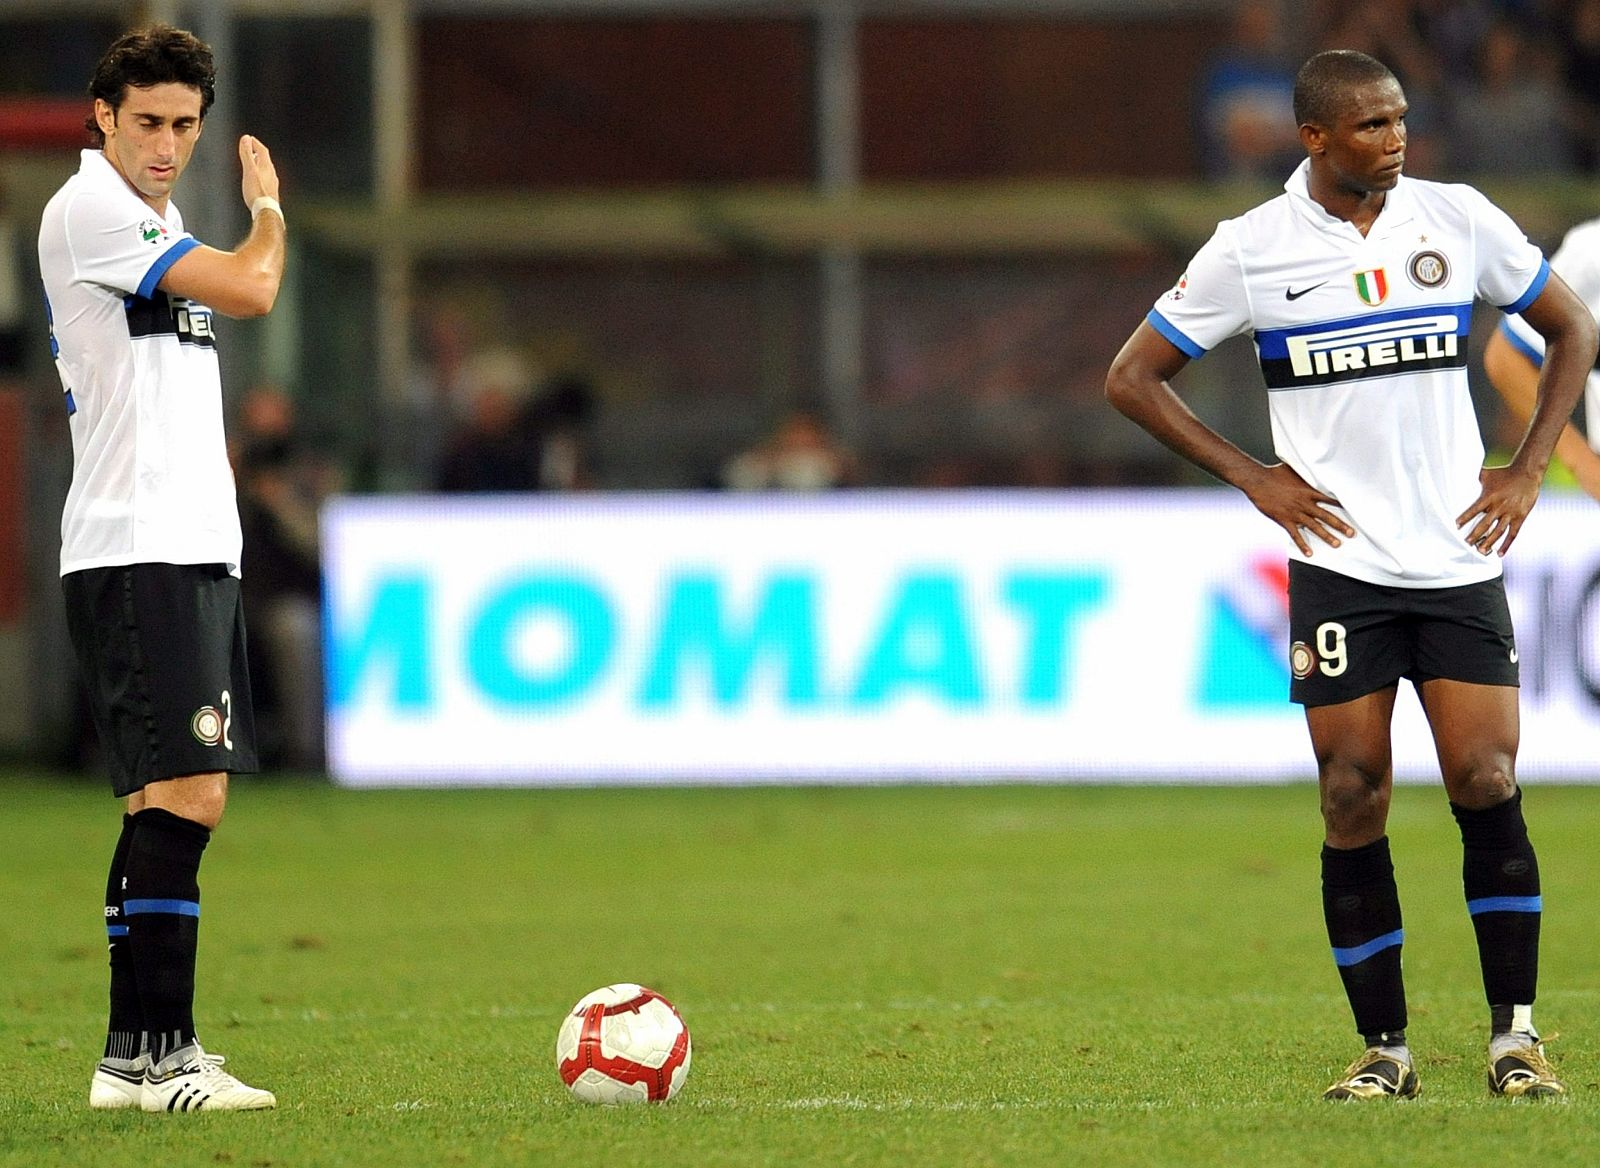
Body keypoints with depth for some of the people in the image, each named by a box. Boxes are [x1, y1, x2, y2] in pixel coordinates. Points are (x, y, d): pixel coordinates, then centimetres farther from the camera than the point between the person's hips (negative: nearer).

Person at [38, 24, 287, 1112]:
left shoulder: (155, 224, 20)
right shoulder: (91, 210, -11)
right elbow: (252, 289, -16)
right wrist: (267, 206, 3)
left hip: (195, 552, 10)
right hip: (137, 555, -10)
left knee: (175, 803, 9)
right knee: (183, 793, -16)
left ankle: (149, 1050, 12)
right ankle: (146, 1056, -19)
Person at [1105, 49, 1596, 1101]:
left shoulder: (1457, 220, 3)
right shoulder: (1253, 249, -1)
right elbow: (1133, 378, 6)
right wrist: (1253, 478, -2)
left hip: (1461, 560, 1)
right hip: (1339, 567, -1)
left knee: (1488, 788, -8)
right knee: (1354, 808, -4)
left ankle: (1515, 1035, 1)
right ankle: (1385, 1049, 5)